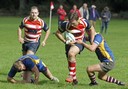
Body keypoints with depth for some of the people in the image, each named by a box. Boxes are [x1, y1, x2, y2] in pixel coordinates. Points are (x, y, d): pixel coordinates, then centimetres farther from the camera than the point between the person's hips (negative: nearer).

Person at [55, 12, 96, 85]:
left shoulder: (84, 22, -23)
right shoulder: (65, 24, -24)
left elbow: (91, 29, -2)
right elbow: (58, 33, -9)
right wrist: (66, 41, -20)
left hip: (80, 42, -2)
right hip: (70, 43, 2)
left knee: (71, 53, -32)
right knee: (70, 61, 5)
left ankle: (71, 75, -22)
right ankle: (74, 79, 30)